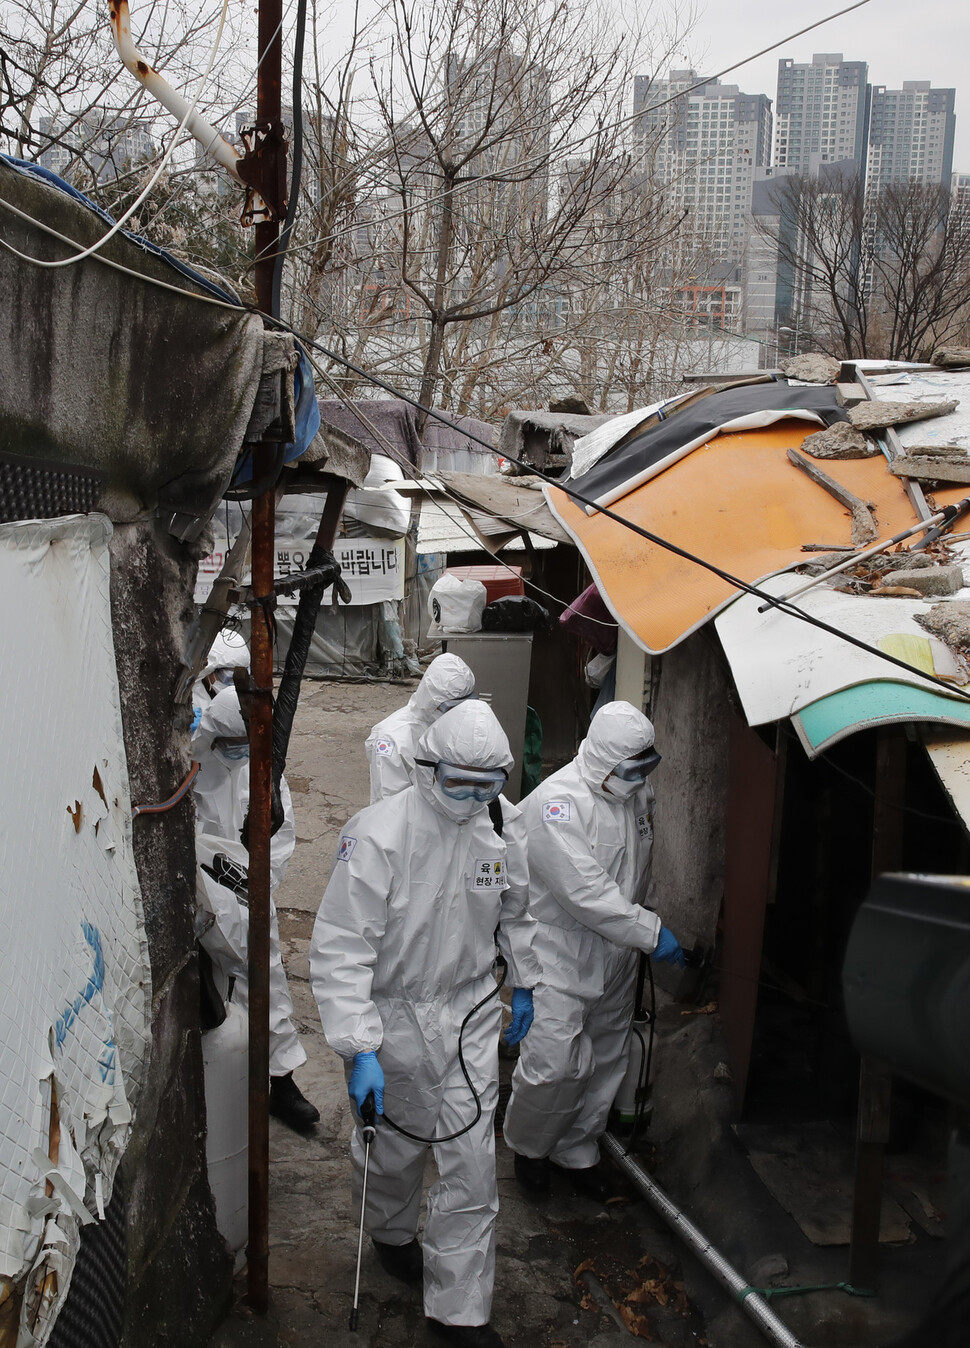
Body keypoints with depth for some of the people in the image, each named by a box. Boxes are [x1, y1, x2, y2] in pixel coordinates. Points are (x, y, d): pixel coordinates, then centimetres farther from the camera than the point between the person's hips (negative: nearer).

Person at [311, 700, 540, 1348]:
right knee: (396, 1146, 19)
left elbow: (515, 910, 13)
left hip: (471, 1010, 3)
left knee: (472, 1160, 4)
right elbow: (341, 949, -24)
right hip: (393, 1014, -3)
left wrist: (524, 984, 20)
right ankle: (391, 1232, 53)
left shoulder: (504, 822, -7)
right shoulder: (378, 834, -25)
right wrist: (360, 1050, -28)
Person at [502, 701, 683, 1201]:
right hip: (560, 955, -7)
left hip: (616, 954, 7)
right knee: (556, 1062, -9)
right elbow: (585, 892, -27)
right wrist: (650, 933, -24)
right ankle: (528, 1145, 19)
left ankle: (577, 1151, 35)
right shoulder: (556, 803, -23)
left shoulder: (638, 792, 3)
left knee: (605, 1059, 15)